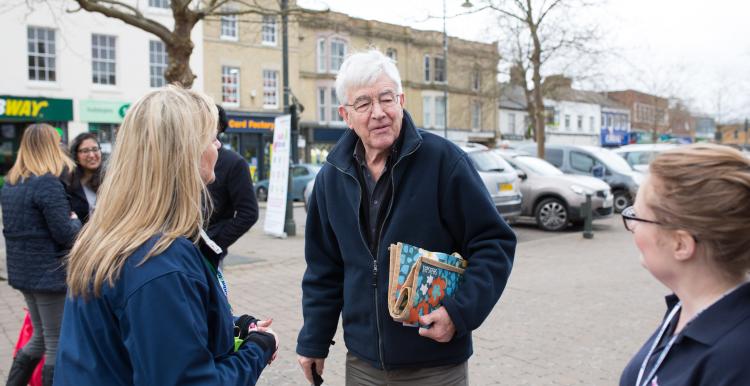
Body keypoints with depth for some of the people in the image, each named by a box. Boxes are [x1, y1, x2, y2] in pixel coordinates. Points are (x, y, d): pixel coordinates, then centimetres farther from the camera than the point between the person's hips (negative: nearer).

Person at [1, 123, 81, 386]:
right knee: (57, 344, 4)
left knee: (41, 338, 21)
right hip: (50, 273, -8)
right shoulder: (48, 183, -18)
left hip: (23, 271, 8)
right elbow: (65, 234, -20)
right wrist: (75, 220, 1)